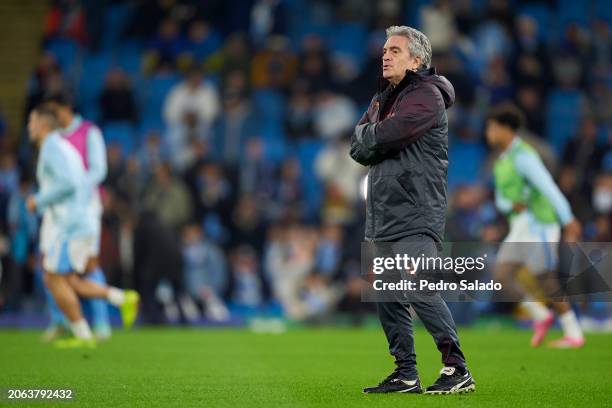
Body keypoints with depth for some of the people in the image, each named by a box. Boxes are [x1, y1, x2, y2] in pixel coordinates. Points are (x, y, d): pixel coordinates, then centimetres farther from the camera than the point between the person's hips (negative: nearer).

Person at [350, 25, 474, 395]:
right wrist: (377, 141, -7)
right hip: (382, 214, 9)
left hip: (415, 215, -9)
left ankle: (457, 368, -9)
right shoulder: (383, 99, 21)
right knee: (387, 296, 8)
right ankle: (406, 374, 14)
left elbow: (386, 136, -19)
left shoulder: (427, 96, -8)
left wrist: (368, 136, 2)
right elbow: (357, 147, 12)